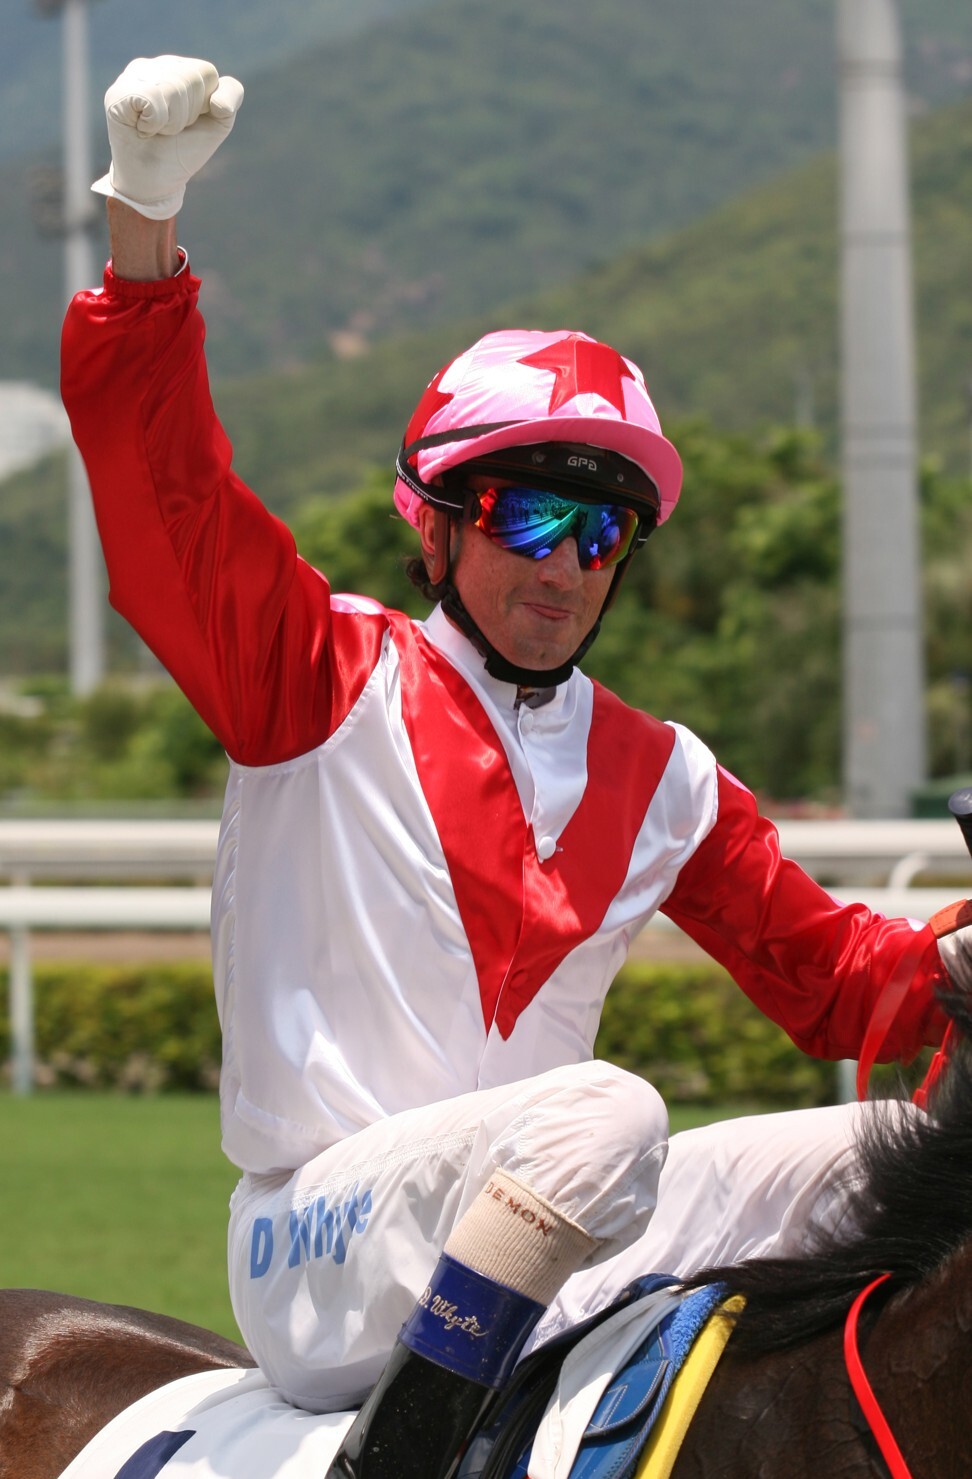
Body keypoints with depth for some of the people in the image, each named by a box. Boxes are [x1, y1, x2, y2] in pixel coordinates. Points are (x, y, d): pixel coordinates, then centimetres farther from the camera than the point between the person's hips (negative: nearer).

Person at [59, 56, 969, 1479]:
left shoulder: (663, 777, 16)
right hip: (323, 1256, -6)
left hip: (532, 1259, 6)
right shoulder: (326, 678, 2)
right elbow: (159, 482, -9)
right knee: (603, 1116, -35)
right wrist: (147, 213, -20)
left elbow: (826, 972, 19)